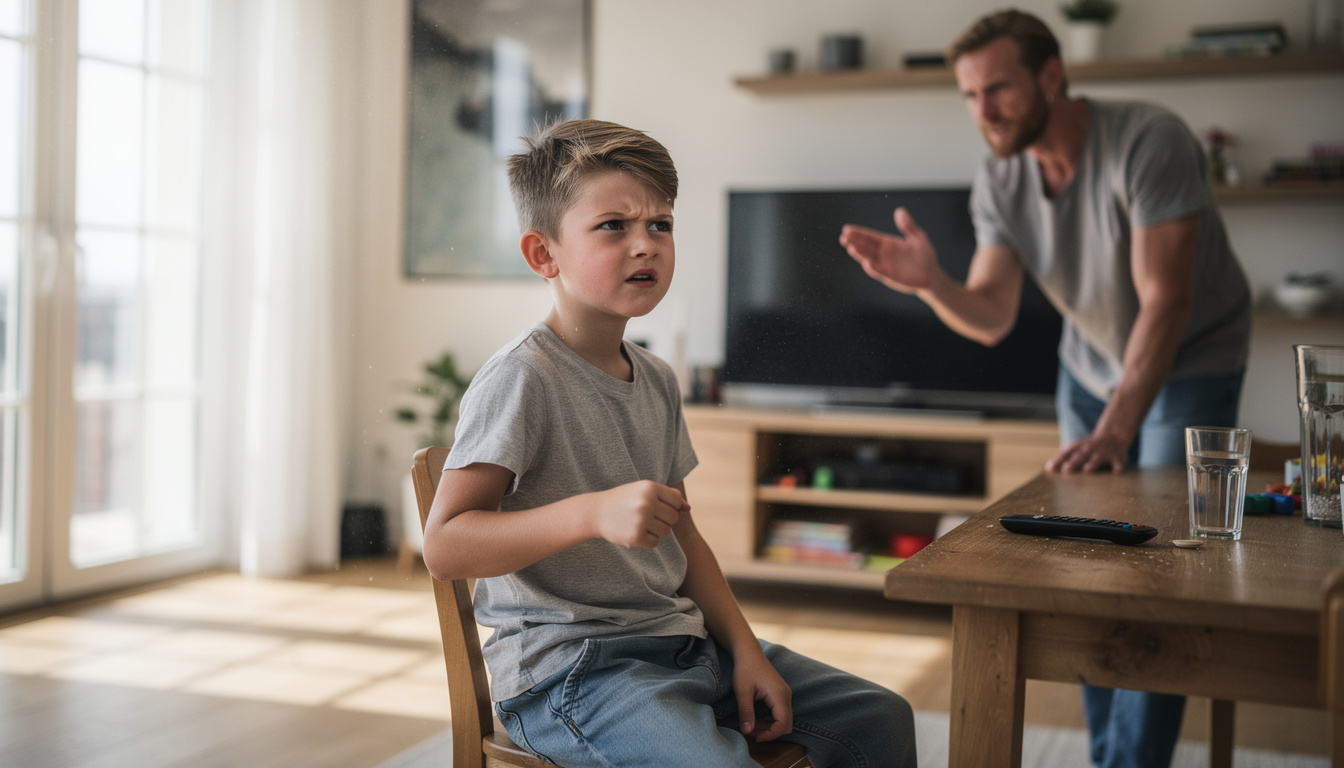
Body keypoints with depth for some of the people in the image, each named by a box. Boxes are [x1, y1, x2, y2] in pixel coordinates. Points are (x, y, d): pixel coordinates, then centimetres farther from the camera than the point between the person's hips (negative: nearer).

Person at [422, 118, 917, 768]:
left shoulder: (656, 381, 12)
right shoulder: (521, 378, -14)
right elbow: (444, 547, -22)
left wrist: (744, 649, 8)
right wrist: (594, 512, -32)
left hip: (682, 643, 8)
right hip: (564, 668, -8)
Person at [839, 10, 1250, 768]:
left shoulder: (1150, 141, -29)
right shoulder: (998, 182, -12)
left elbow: (1164, 301, -33)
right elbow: (992, 317, -17)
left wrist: (1115, 428, -42)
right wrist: (930, 282, -39)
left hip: (1192, 364, -5)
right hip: (1093, 365, 5)